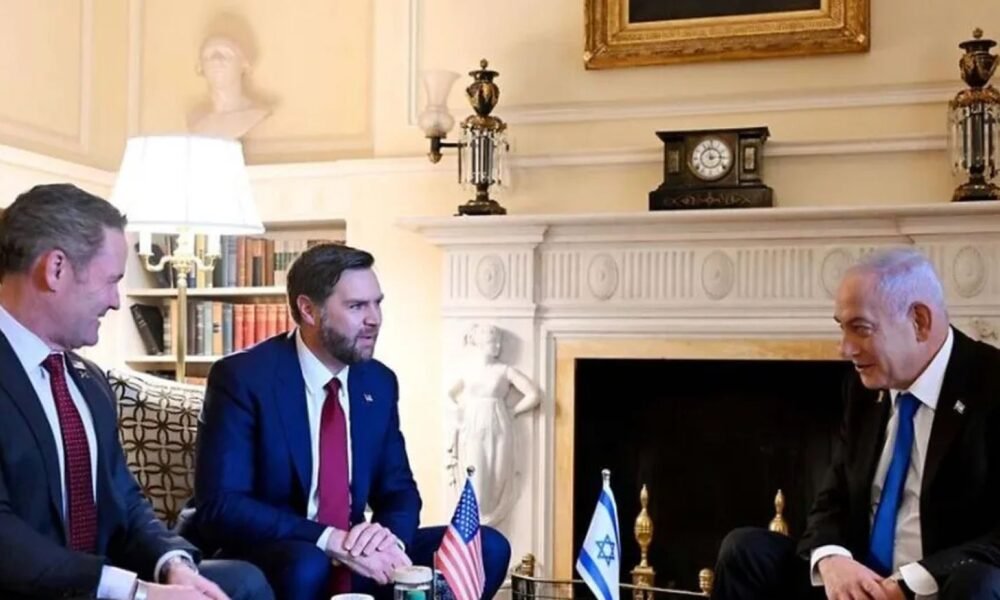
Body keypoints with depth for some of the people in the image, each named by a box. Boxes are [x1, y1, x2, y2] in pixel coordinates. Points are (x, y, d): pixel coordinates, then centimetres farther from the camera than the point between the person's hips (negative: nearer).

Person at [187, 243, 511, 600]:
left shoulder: (379, 382, 5)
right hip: (268, 564, -6)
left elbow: (398, 489, 9)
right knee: (308, 565, -39)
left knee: (485, 547, -12)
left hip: (353, 559, 6)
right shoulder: (242, 378, -13)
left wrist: (389, 535, -16)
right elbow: (219, 506, -18)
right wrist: (330, 540, -28)